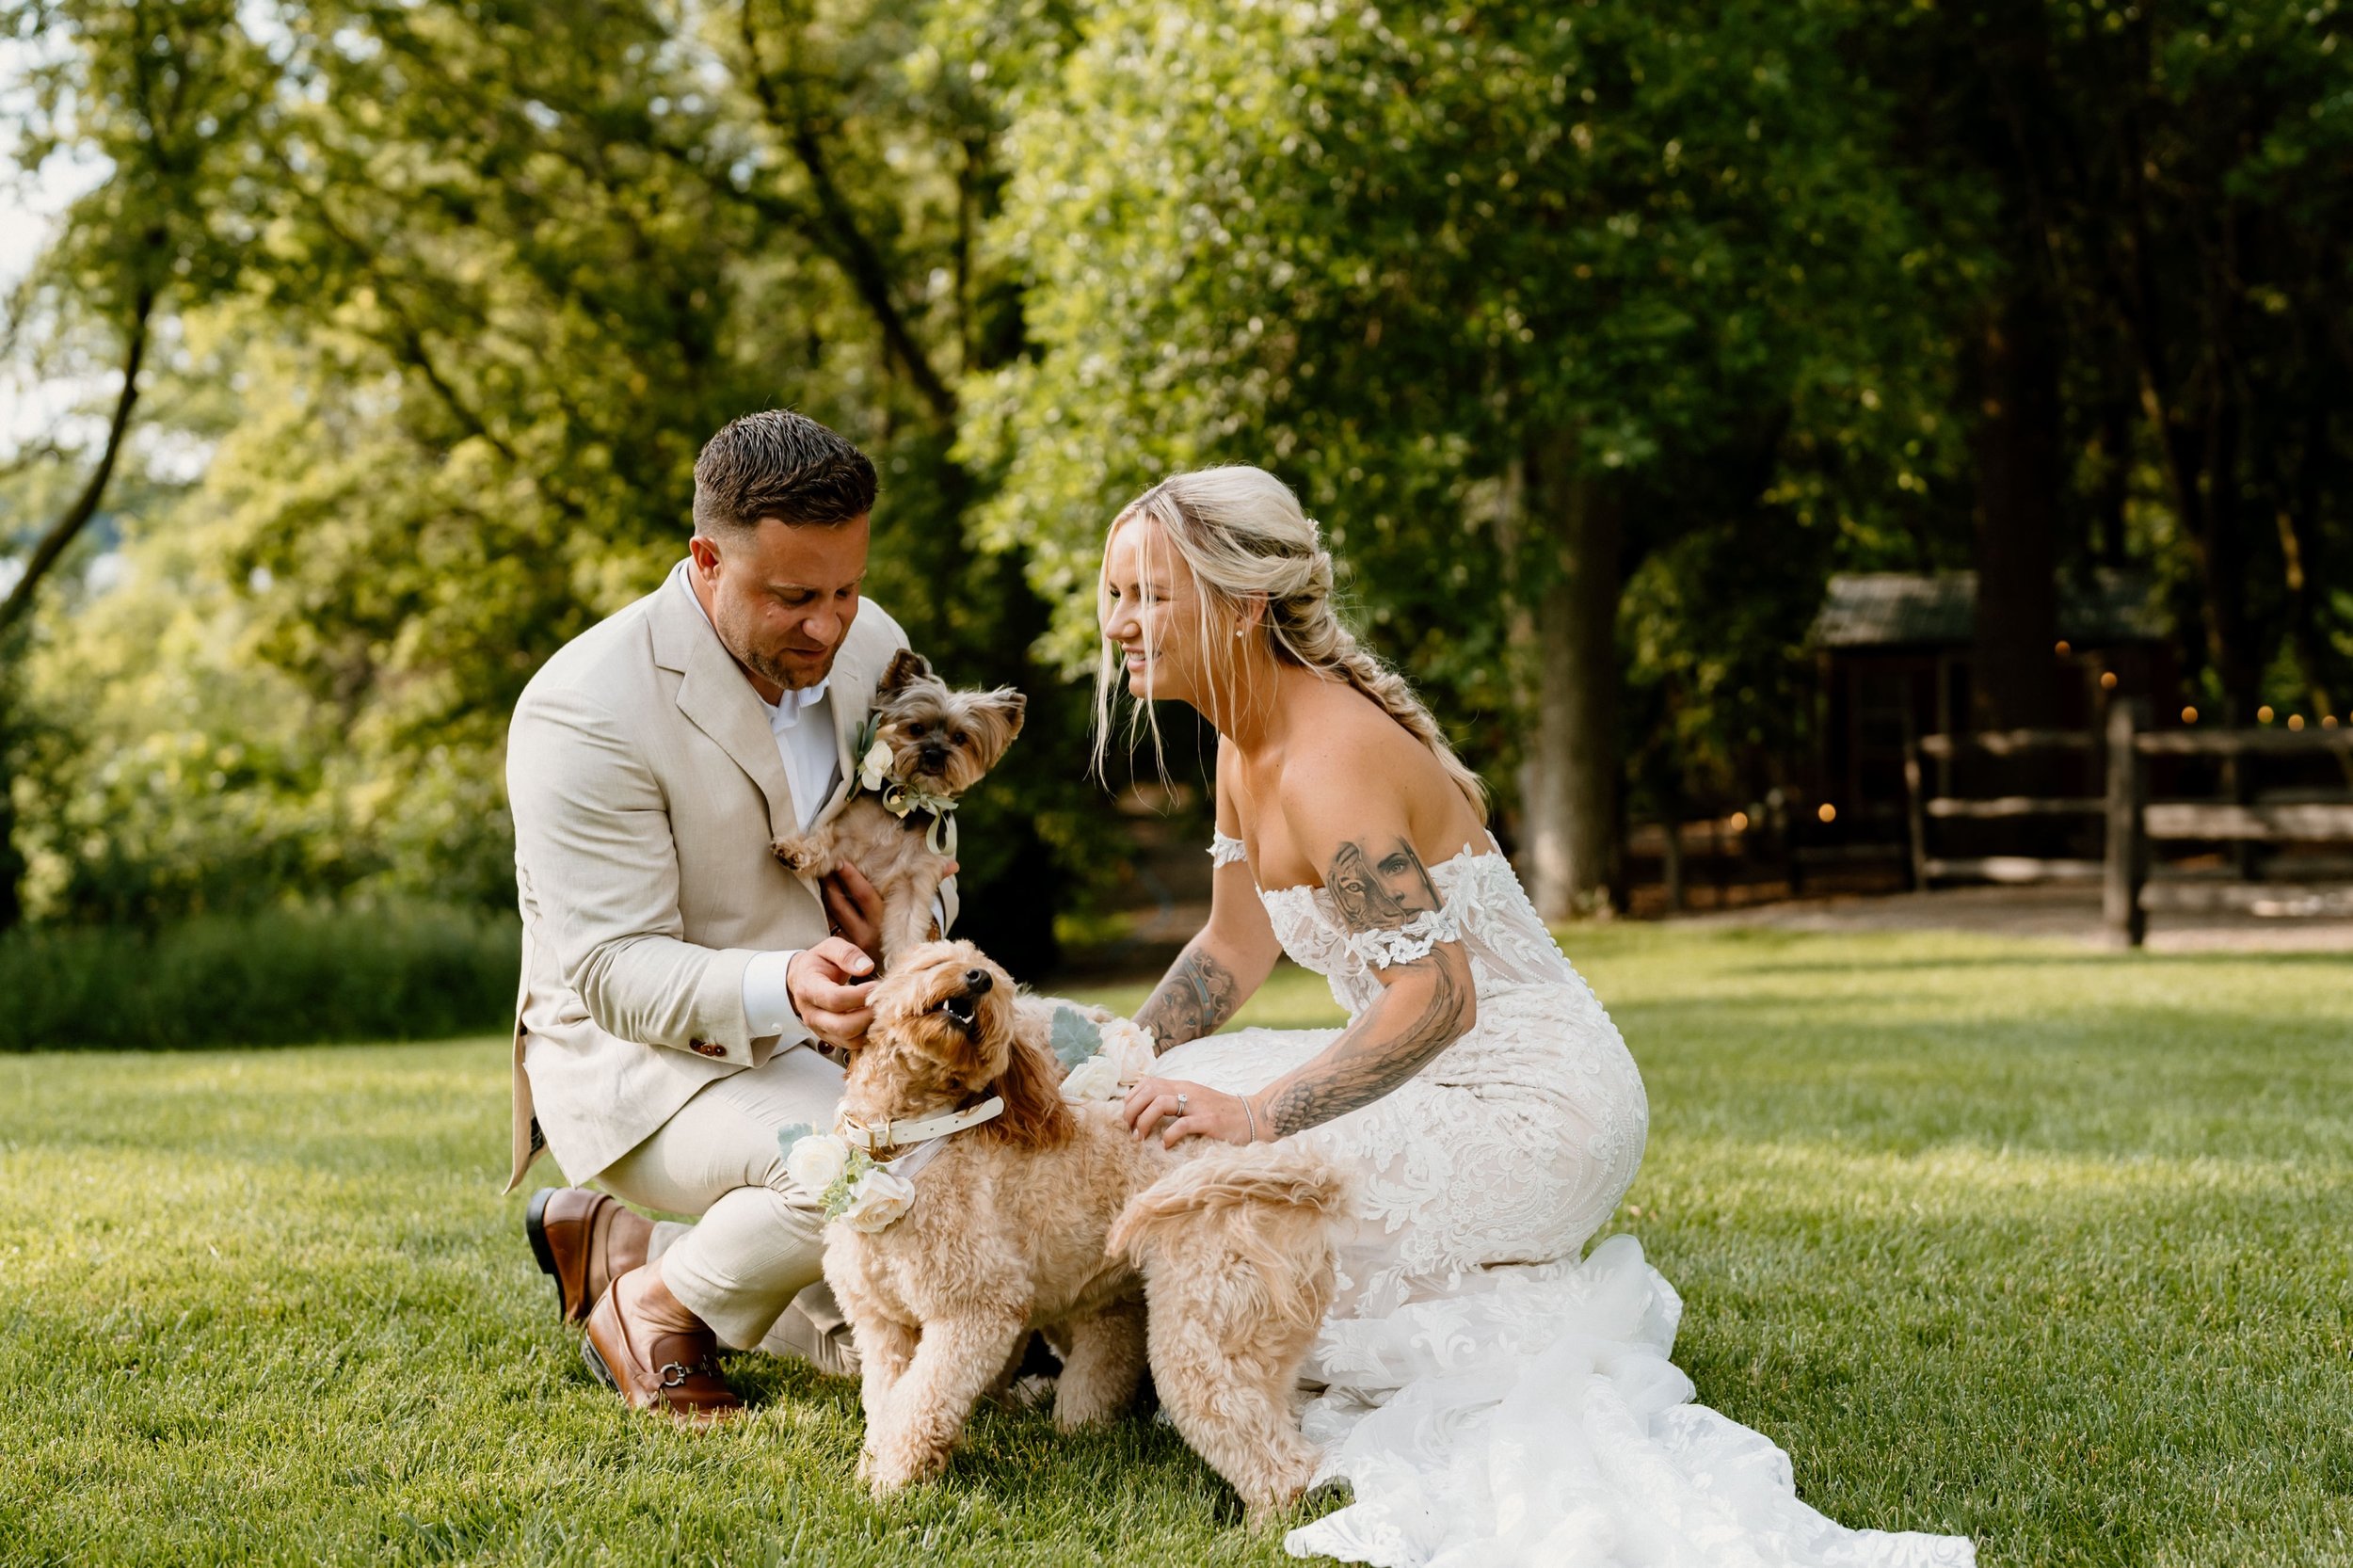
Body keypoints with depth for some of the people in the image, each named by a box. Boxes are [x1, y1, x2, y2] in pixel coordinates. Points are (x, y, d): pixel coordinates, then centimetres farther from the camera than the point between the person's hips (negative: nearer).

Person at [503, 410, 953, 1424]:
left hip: (818, 1046, 7)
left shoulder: (872, 648, -1)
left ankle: (627, 1243, 17)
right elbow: (615, 971, -23)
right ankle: (660, 1298, -4)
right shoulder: (587, 711, -22)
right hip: (638, 1055, -7)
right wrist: (779, 986, -42)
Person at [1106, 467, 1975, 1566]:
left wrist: (1258, 1114, -35)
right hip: (1459, 1081, 10)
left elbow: (1436, 1000, -30)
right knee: (1156, 1124, 11)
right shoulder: (1248, 737, 7)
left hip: (1528, 1113, -10)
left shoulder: (1326, 764, -24)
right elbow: (1234, 948, 14)